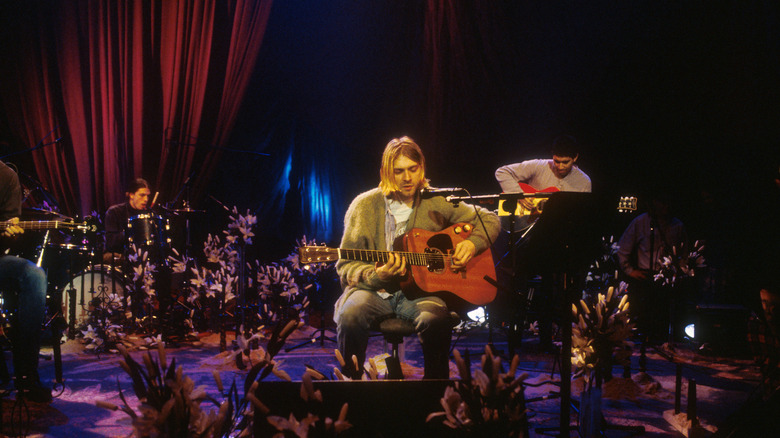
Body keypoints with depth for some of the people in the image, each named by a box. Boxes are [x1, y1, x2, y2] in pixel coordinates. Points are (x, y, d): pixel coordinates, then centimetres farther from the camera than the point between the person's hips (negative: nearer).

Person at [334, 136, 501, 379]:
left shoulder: (437, 202, 7)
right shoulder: (365, 205, 3)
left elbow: (489, 220, 17)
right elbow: (346, 266, 1)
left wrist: (473, 243, -3)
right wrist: (375, 276, -18)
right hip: (375, 290, 0)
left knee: (436, 318, -33)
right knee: (350, 316, -33)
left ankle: (436, 379, -9)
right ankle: (351, 378, -8)